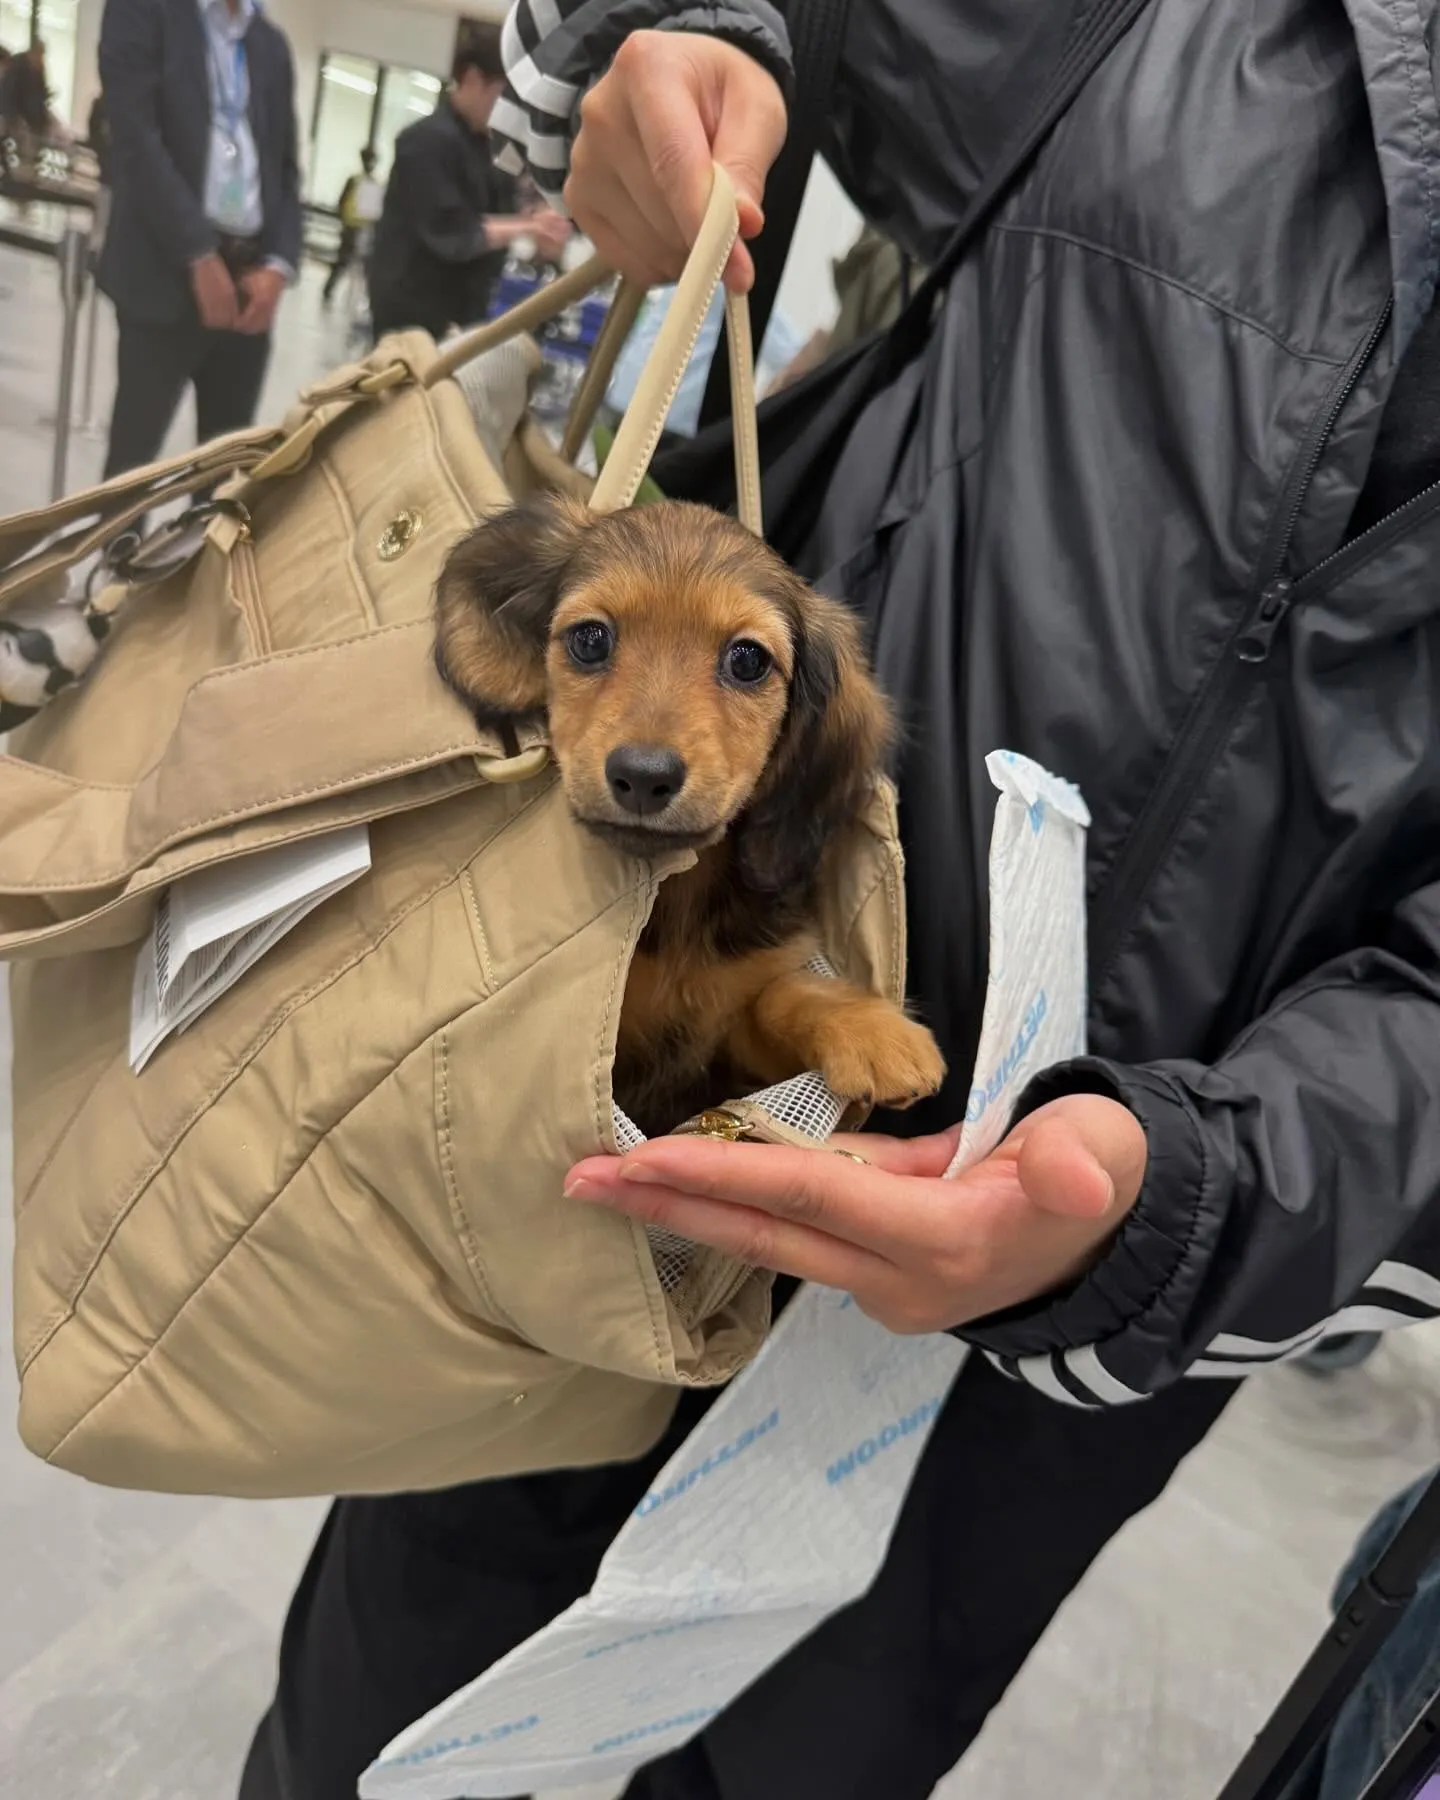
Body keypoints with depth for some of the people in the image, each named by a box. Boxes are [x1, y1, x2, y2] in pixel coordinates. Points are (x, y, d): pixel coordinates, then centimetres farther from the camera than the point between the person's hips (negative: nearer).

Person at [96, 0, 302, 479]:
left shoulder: (273, 46, 18)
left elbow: (286, 167, 15)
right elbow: (135, 139, -9)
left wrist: (279, 264, -2)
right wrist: (200, 256, -15)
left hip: (251, 274, 5)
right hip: (168, 270, -5)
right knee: (135, 452, -4)